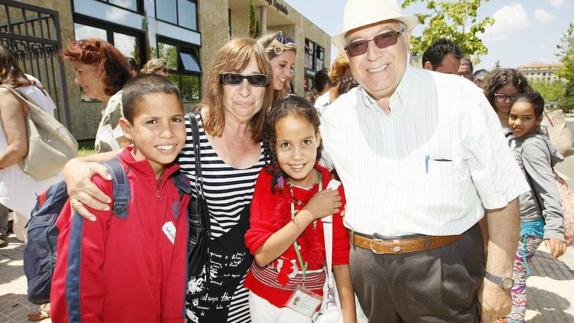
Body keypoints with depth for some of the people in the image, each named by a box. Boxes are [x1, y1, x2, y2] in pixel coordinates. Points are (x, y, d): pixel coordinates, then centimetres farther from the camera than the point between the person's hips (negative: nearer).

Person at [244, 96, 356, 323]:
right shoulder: (268, 179, -14)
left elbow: (341, 256, -9)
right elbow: (261, 254, -20)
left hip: (308, 304, 0)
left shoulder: (333, 190, -14)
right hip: (263, 297, 1)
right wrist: (309, 213, -26)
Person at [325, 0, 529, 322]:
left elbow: (501, 195, -6)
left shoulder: (460, 97, -9)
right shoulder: (335, 116, 1)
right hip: (365, 268, 4)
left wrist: (497, 279, -7)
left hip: (444, 268, -3)